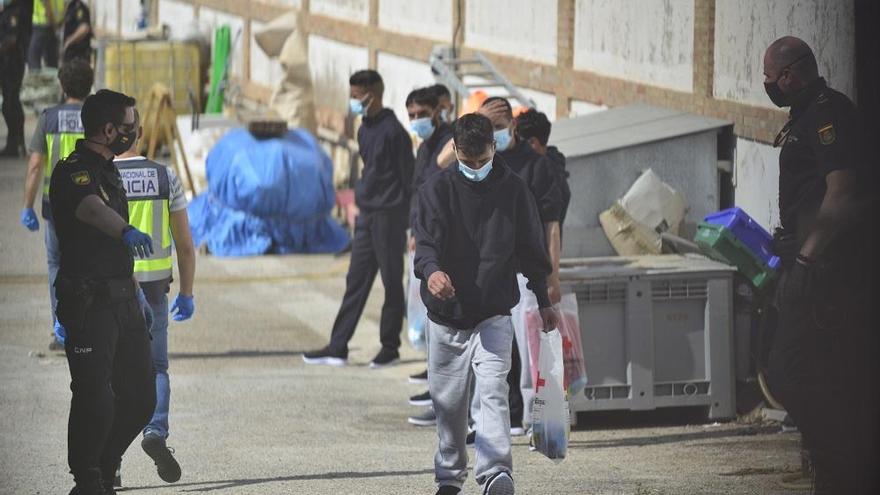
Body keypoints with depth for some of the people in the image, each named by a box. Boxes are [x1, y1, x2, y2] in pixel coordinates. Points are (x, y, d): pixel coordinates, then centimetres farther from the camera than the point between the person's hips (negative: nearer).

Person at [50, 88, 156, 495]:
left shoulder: (109, 171, 17)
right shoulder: (73, 172, -14)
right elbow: (90, 208, -38)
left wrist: (137, 293, 25)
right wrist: (127, 231, -56)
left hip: (122, 301, 9)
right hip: (89, 303, -9)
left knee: (141, 397, 8)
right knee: (96, 400, -8)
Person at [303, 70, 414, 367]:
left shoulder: (392, 130, -12)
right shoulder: (364, 130, 13)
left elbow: (407, 175, -12)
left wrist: (412, 220, -12)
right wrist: (362, 202, 19)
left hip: (389, 216, -8)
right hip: (366, 215, 8)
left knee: (392, 282, 2)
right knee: (356, 282, 6)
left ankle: (390, 347, 10)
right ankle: (337, 348, 6)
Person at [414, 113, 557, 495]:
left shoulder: (513, 190, 1)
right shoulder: (437, 189, -4)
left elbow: (531, 248, 12)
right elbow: (426, 241, -16)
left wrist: (543, 301, 17)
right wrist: (430, 270, -39)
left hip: (494, 313, -1)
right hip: (446, 316, 1)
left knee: (493, 391, -18)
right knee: (449, 402, 10)